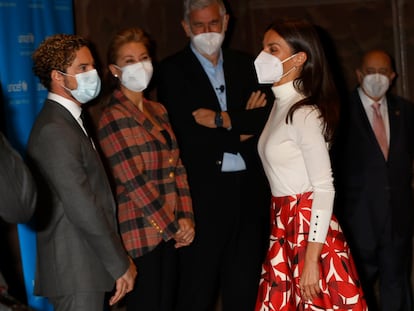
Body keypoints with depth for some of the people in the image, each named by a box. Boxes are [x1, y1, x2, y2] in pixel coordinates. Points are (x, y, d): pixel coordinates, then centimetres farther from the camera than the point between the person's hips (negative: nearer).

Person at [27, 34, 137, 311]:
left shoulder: (67, 121, 15)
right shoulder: (54, 131, -17)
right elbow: (82, 209, -20)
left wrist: (118, 260, 13)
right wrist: (121, 265, -13)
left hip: (83, 269, 10)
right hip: (76, 271, -10)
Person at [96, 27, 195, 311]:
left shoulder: (158, 111, 13)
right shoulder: (114, 119, -10)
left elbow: (177, 167, 11)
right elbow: (134, 183, -14)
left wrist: (186, 218, -2)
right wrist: (173, 226, -10)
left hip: (171, 231, 7)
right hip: (141, 234, -7)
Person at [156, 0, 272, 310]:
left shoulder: (245, 65, 12)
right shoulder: (172, 70, -1)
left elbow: (268, 115, 0)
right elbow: (188, 133, -11)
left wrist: (226, 120, -12)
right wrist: (240, 134, -5)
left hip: (249, 190, 4)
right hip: (203, 193, -4)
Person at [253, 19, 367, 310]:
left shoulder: (304, 113, -14)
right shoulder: (280, 106, 11)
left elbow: (324, 188, -17)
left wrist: (311, 260, -20)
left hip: (309, 228, -8)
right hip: (285, 227, 8)